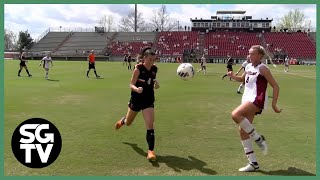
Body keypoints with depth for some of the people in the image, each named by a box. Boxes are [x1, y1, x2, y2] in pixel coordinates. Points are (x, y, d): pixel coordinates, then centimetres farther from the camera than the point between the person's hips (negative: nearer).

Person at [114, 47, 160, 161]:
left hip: (148, 101, 2)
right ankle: (123, 120, 60)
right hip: (136, 99, -1)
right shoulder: (138, 68, -17)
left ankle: (150, 151, -6)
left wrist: (156, 85, -11)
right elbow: (131, 85, -16)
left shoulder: (154, 69, -4)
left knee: (150, 125, -13)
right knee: (128, 123, 21)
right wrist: (136, 89, -39)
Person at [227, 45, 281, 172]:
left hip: (257, 100, -8)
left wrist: (274, 104, -13)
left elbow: (275, 86, -8)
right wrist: (233, 76, 12)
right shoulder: (248, 67, 13)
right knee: (243, 131, 4)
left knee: (235, 114, -30)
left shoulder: (262, 68, -8)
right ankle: (253, 163, 14)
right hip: (247, 99, 8)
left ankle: (258, 138, -11)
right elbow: (242, 79, 32)